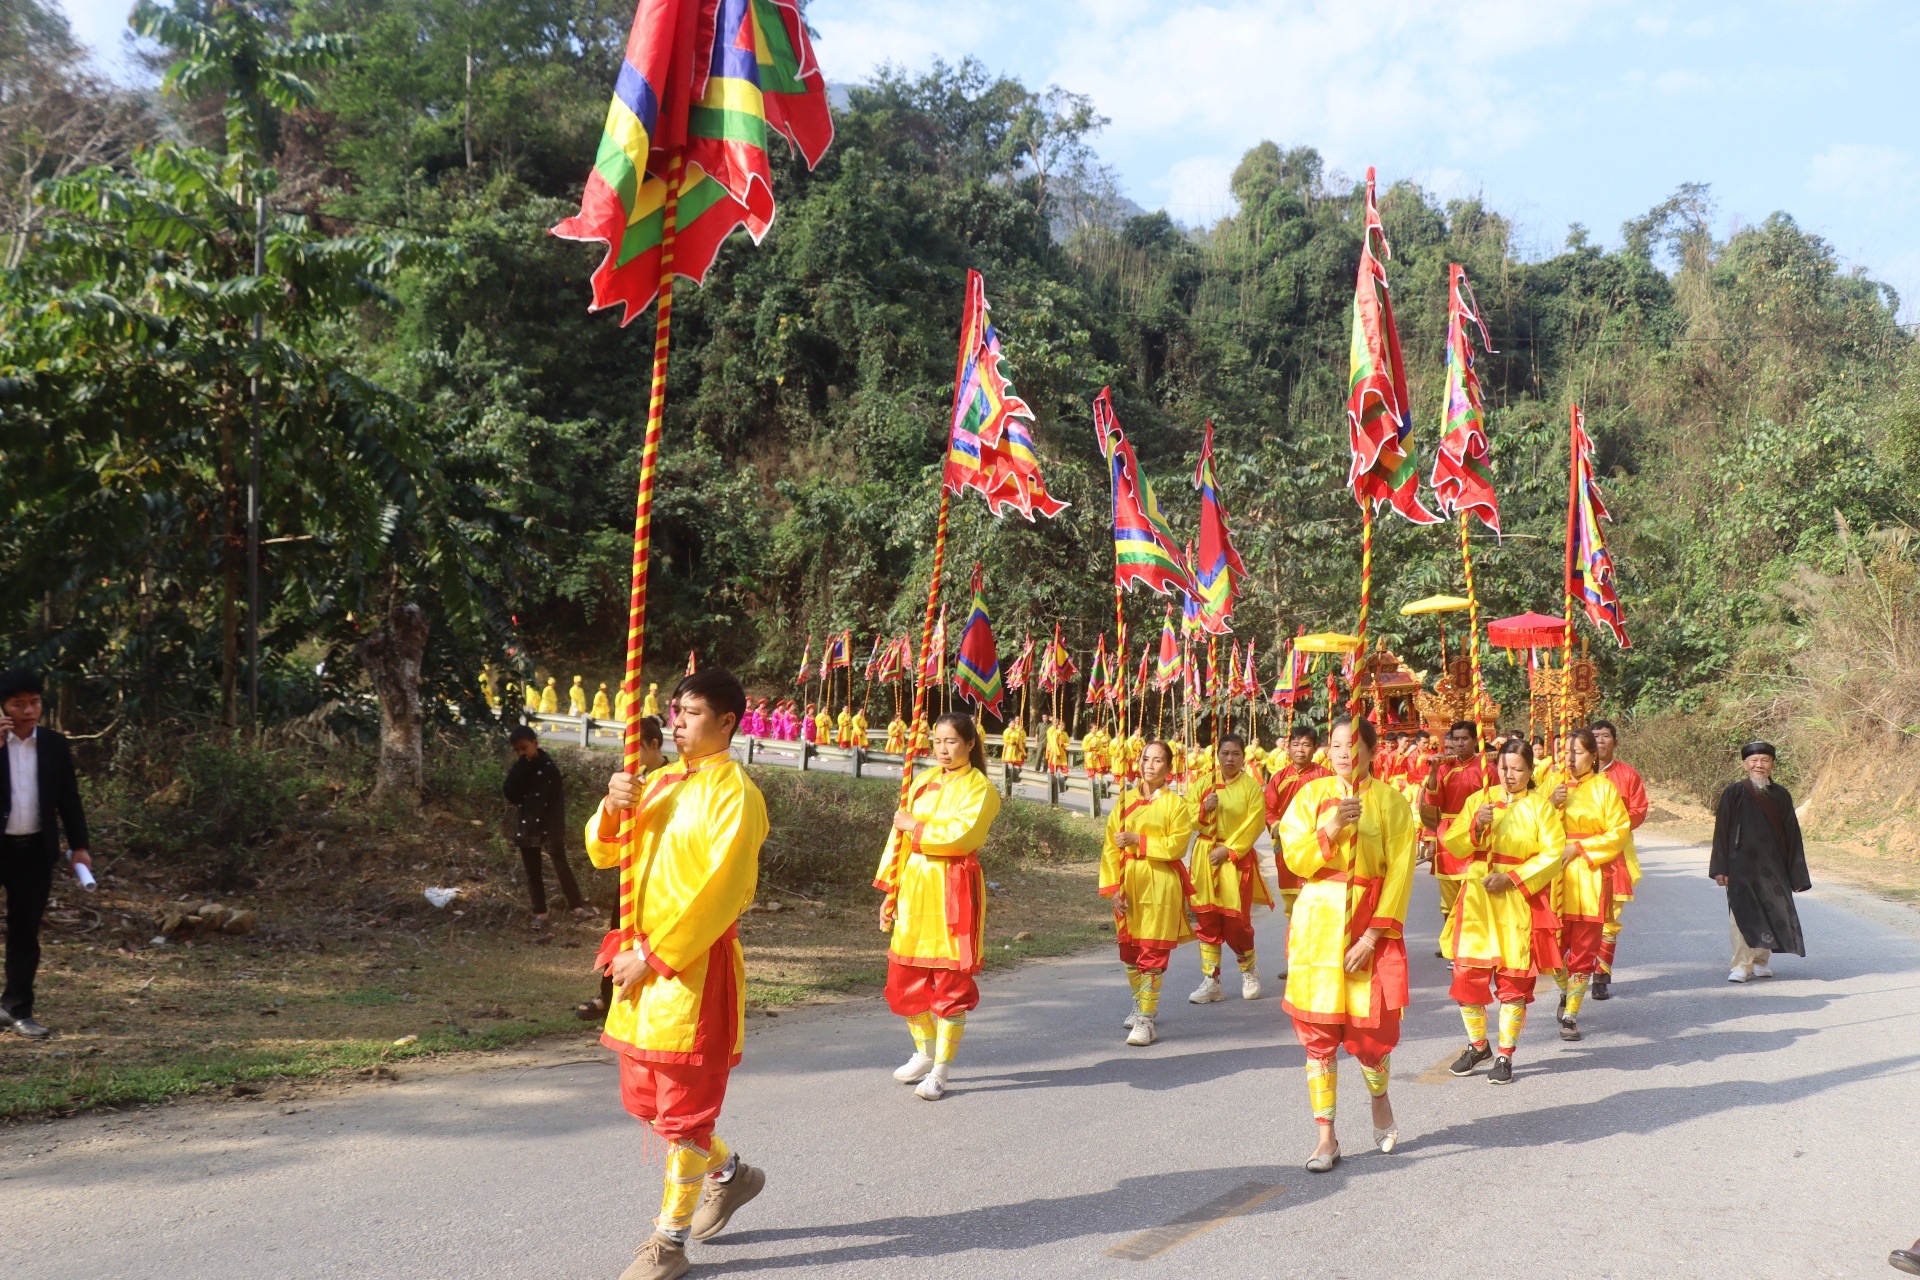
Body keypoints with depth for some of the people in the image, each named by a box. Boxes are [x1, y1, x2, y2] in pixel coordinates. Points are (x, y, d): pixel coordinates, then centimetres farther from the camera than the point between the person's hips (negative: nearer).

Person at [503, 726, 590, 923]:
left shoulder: (549, 768, -9)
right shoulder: (519, 770, 4)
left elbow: (558, 802, -10)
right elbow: (510, 795, -10)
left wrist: (558, 830, -16)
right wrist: (519, 767, -15)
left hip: (548, 827, -5)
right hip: (526, 827, 5)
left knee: (561, 866, -2)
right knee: (532, 872, 8)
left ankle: (577, 906, 4)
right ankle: (540, 912, 15)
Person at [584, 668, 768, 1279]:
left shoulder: (734, 792, -12)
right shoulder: (661, 782, 11)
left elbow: (723, 892, -18)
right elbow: (603, 853, 13)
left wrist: (657, 956, -18)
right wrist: (612, 808, -8)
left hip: (697, 965, -8)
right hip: (644, 960, 8)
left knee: (685, 1106, 1)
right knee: (643, 1097, 17)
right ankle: (729, 1173, 38)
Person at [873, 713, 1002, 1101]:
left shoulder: (979, 788, -5)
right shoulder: (924, 782, 13)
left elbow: (960, 834, -21)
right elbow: (900, 836, 13)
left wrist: (915, 826, -11)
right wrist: (890, 889, 10)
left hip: (954, 890, -6)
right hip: (914, 885, 6)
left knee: (951, 981, -1)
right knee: (906, 976, 9)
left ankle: (940, 1070, 9)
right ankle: (925, 1053, 30)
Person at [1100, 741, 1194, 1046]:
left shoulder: (1176, 803, -1)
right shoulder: (1125, 801, 8)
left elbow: (1177, 844, -12)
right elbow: (1111, 846, 4)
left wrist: (1138, 841, -18)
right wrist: (1113, 886, -5)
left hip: (1160, 884, -4)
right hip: (1128, 883, 4)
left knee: (1153, 953, -6)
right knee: (1129, 949, 12)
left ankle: (1146, 1020, -3)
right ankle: (1141, 1005, 33)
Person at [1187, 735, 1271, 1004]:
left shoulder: (1251, 787, -3)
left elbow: (1253, 826, -8)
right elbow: (1189, 819, 5)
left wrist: (1228, 851, -15)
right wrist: (1204, 809, -15)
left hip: (1237, 858, -3)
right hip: (1205, 857, 3)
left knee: (1236, 922, 0)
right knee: (1206, 921, 3)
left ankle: (1249, 972, 27)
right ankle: (1210, 982, 10)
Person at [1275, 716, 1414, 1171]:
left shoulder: (1389, 800, 0)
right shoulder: (1312, 794, 6)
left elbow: (1399, 872, -4)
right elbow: (1294, 857, -1)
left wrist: (1373, 935, -12)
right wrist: (1329, 831, -19)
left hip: (1369, 925, -1)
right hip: (1317, 923, 2)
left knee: (1371, 1030, 0)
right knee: (1317, 1033, 2)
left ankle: (1380, 1100, 32)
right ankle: (1326, 1138, 12)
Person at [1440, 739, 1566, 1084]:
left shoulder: (1541, 806, 2)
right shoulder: (1479, 799, 9)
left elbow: (1553, 854, -6)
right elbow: (1453, 845, 3)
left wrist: (1512, 878, -15)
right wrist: (1475, 826, -17)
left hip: (1520, 902, -2)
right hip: (1477, 900, 2)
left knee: (1514, 980, 2)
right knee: (1467, 974, -1)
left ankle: (1505, 1055, 15)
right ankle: (1477, 1045, 19)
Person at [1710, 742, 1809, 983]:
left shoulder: (1781, 796, 5)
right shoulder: (1734, 793, -1)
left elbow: (1792, 836, 8)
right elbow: (1722, 832, -1)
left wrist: (1796, 875, 6)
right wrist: (1721, 868, -6)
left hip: (1772, 867, 3)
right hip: (1742, 866, -3)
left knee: (1769, 913, 9)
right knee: (1742, 914, -9)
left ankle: (1761, 961, 25)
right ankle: (1741, 966, -5)